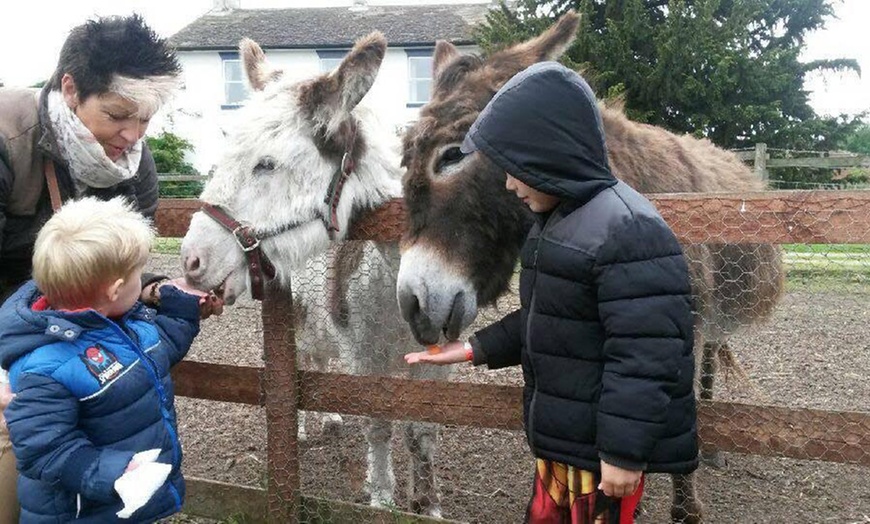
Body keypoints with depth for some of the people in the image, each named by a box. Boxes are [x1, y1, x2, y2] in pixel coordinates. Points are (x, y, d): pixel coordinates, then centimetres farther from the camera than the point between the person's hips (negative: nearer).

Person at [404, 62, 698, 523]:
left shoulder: (627, 231, -23)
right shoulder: (555, 220, 9)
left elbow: (644, 359, -25)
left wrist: (623, 452, -22)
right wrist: (475, 349, 13)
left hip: (603, 449, -9)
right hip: (560, 439, 9)